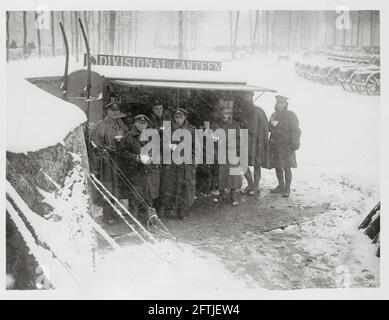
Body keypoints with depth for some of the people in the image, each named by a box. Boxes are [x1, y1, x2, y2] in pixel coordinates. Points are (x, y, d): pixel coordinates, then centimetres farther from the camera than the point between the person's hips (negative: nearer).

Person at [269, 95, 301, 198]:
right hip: (275, 145, 6)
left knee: (286, 167, -6)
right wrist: (272, 125, -3)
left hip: (286, 146, -6)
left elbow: (295, 131, -5)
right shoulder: (274, 115, 14)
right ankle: (280, 186, 25)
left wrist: (294, 144, -12)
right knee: (277, 167, 11)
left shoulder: (291, 116, -3)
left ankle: (287, 189, 3)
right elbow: (269, 129, 19)